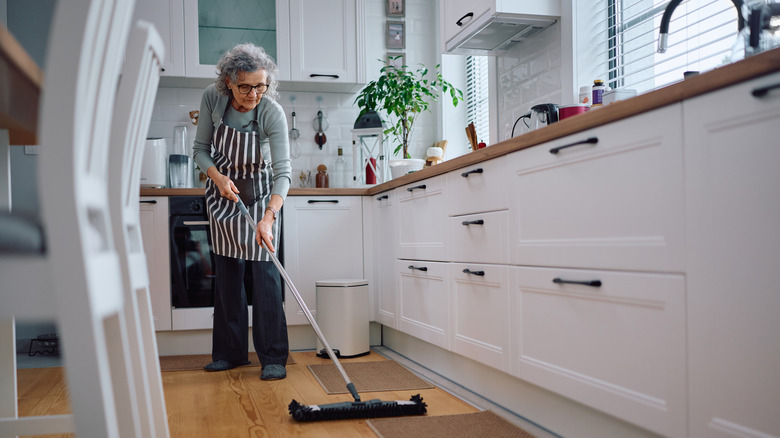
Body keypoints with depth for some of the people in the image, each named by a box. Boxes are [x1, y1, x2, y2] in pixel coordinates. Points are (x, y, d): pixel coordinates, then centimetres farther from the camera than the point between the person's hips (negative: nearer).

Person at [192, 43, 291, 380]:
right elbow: (200, 149, -5)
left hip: (260, 194, -3)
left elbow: (282, 172, -31)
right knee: (226, 270, 6)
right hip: (222, 190, 3)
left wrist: (269, 217, -43)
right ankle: (231, 352, 17)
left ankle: (273, 357, -5)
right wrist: (218, 177, -24)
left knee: (264, 269, -11)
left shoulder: (272, 113, -26)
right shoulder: (212, 99, -15)